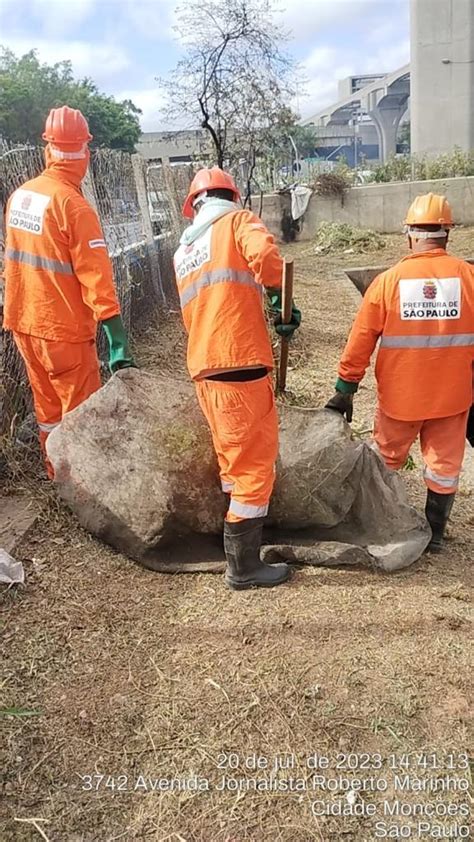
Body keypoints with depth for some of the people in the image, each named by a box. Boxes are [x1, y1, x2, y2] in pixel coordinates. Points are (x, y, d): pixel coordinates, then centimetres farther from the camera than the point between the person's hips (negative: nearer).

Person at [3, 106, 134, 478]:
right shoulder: (73, 205, -18)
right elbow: (96, 278, -23)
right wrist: (118, 340, -23)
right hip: (63, 331, -8)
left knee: (49, 409, 20)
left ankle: (57, 478, 34)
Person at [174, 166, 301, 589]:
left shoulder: (182, 252, 22)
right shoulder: (238, 220, 3)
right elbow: (264, 253, -19)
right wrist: (281, 300, -7)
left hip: (204, 368, 7)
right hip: (241, 364, -7)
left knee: (234, 458, 22)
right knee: (256, 463, 1)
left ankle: (240, 542, 35)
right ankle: (244, 567, 10)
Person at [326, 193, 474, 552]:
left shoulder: (388, 280, -8)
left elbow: (361, 340, -7)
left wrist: (345, 389, 1)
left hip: (399, 395, 0)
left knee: (386, 460, 19)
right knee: (444, 464, 14)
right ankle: (435, 532, 27)